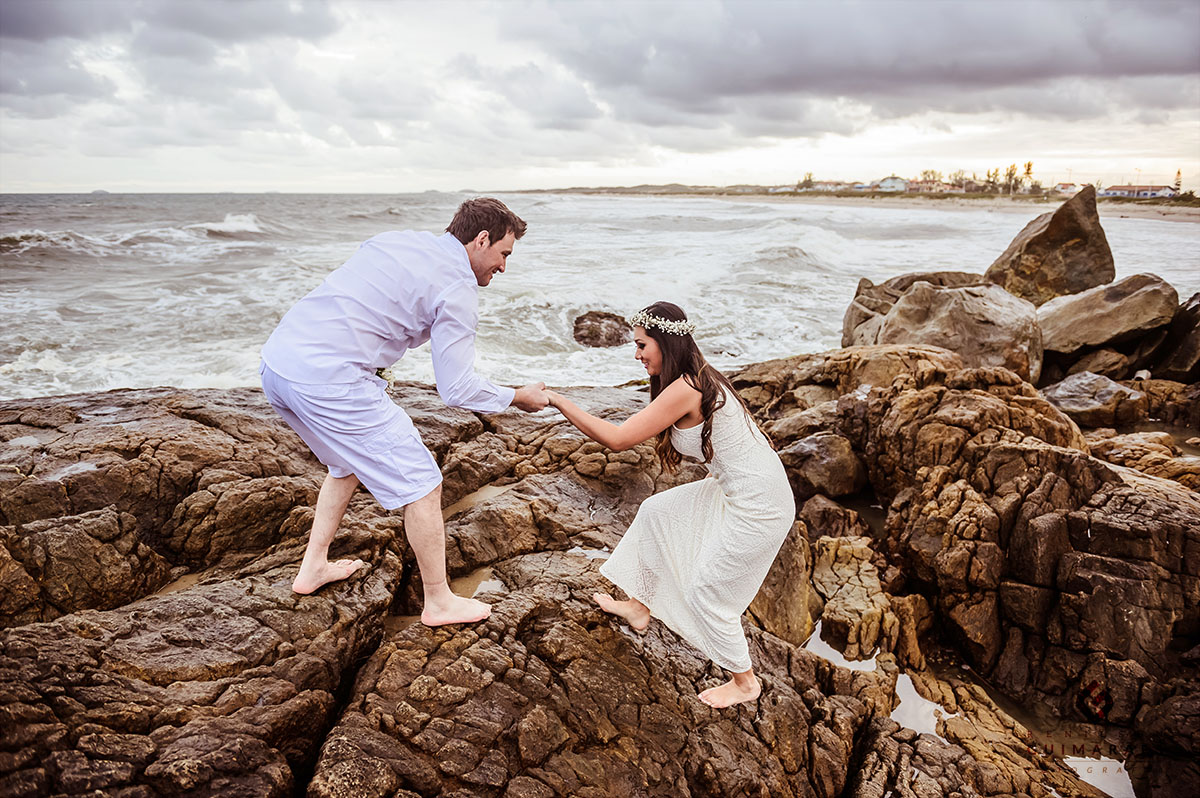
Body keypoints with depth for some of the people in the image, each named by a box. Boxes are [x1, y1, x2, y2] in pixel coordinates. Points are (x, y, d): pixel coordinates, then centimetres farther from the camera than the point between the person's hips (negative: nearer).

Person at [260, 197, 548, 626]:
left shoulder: (396, 239, 19)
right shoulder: (458, 286, -5)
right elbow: (457, 389, -6)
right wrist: (518, 396, 9)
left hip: (275, 358, 9)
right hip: (327, 379, -9)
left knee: (349, 461, 31)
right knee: (422, 483, 4)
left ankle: (313, 567, 37)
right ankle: (439, 602, 17)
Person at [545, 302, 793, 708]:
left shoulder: (684, 390, -25)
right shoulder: (700, 377, 4)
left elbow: (618, 438, -25)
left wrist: (559, 401, -19)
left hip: (757, 506, -10)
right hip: (738, 489, 10)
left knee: (705, 594, 6)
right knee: (655, 512, 18)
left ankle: (744, 681, 28)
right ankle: (639, 606, 35)